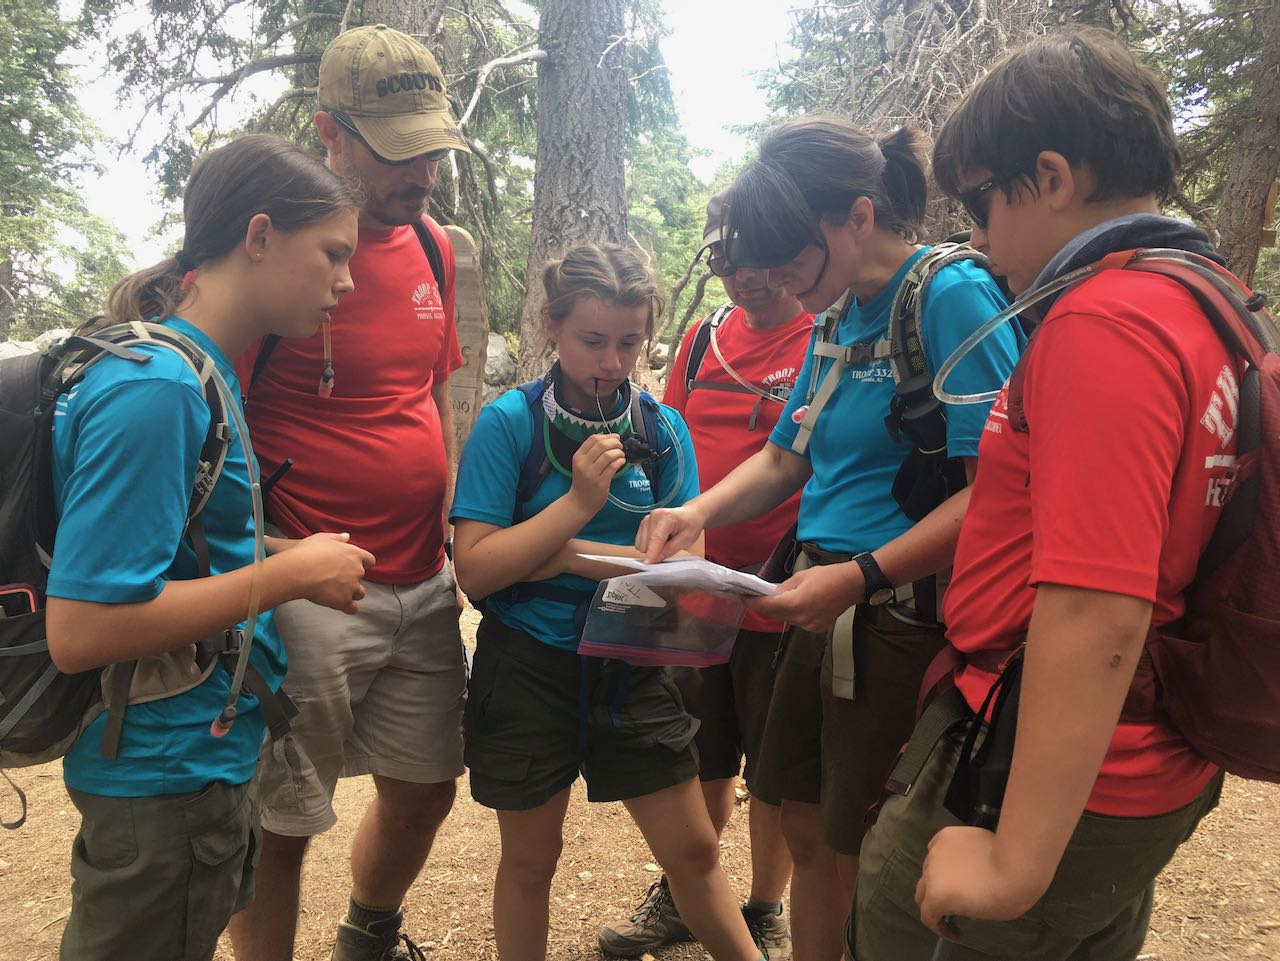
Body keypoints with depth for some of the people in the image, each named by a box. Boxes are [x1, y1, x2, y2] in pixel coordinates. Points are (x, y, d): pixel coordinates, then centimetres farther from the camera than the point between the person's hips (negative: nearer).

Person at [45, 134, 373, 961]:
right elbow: (81, 629, -27)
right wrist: (291, 573, -21)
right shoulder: (155, 389, -24)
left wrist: (272, 554, 6)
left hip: (204, 760, 9)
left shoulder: (196, 373, 5)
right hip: (165, 779, -9)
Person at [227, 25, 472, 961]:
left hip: (425, 588, 7)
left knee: (424, 791, 19)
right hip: (309, 597, -7)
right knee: (281, 826, 5)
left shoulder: (434, 248, 9)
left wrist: (451, 531, 14)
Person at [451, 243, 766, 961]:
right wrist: (580, 502, -23)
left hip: (631, 665, 2)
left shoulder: (664, 429, -2)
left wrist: (555, 555, -18)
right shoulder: (510, 423, -11)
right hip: (529, 666, -2)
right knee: (531, 858, 16)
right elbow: (476, 570, -17)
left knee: (693, 849, 11)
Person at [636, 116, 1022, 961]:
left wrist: (862, 576, -28)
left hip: (905, 614, -7)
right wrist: (699, 512, 0)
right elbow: (788, 455, 17)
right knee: (807, 829, 17)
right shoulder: (836, 316, 9)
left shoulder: (954, 298, -15)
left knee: (868, 868, 7)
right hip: (827, 607, 7)